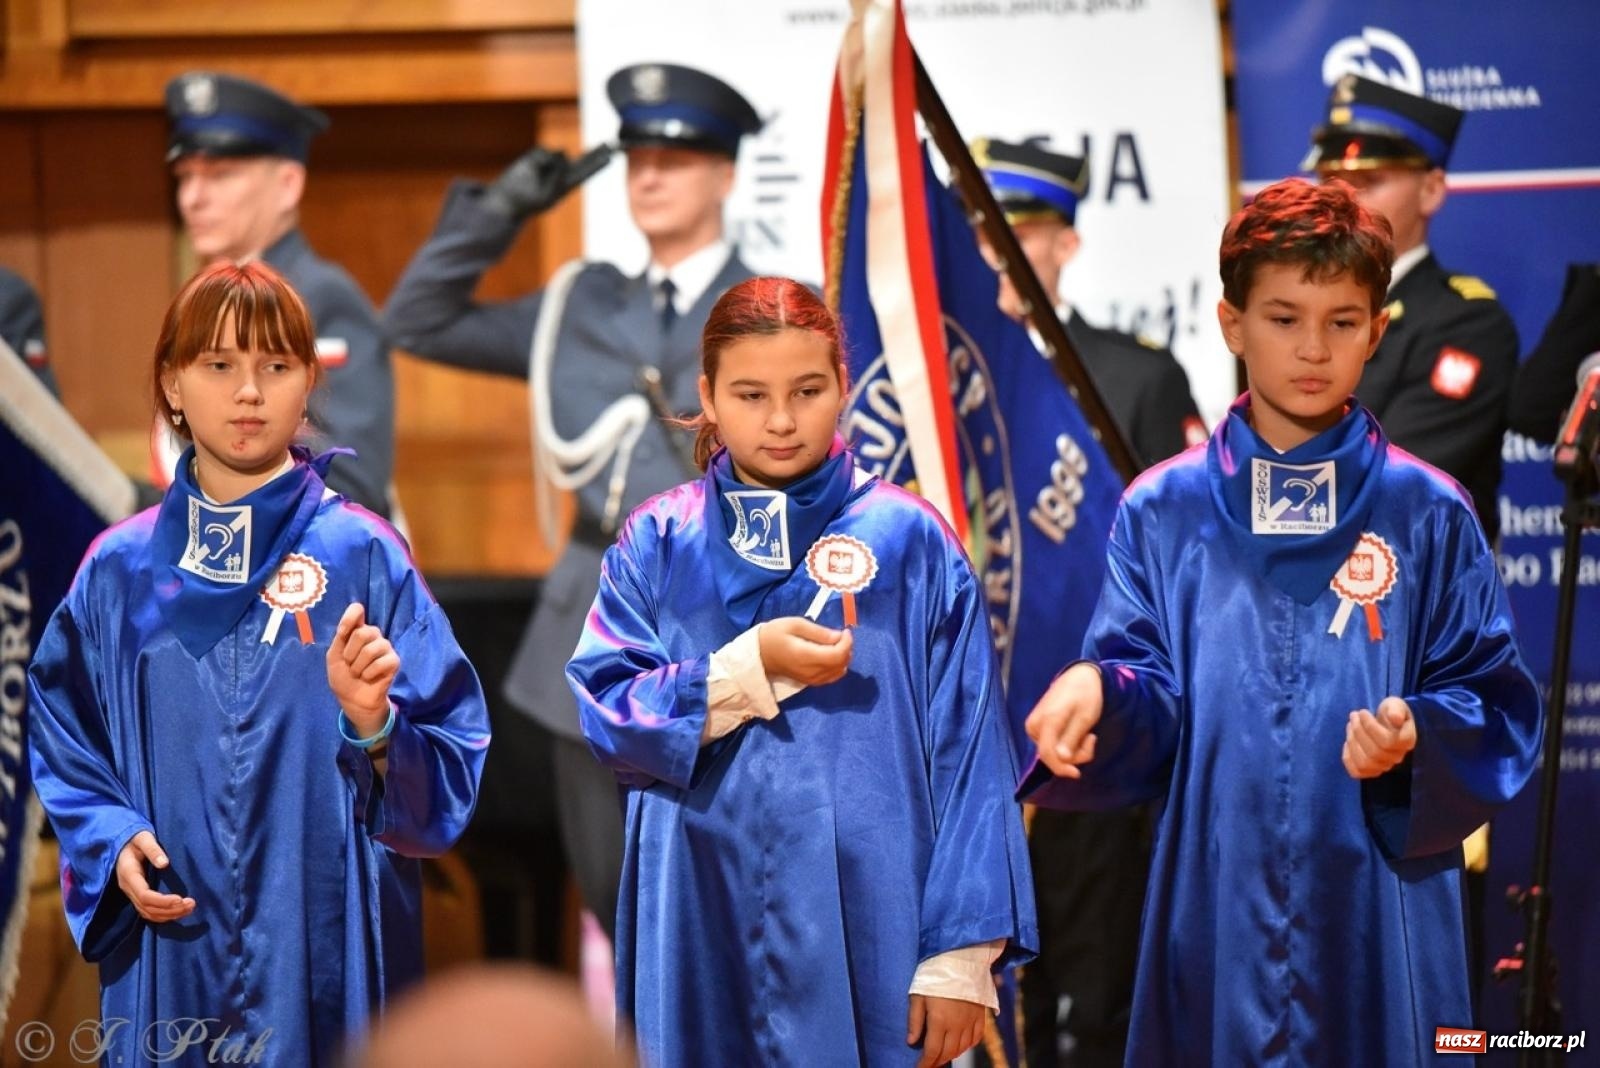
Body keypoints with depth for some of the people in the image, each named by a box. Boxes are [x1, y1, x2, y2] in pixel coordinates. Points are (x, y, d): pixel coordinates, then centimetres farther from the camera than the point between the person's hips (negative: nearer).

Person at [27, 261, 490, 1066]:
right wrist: (111, 847, -4)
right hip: (172, 961, 2)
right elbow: (64, 745, 13)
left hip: (327, 948, -2)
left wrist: (375, 728, -21)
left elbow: (450, 765, -2)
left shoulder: (365, 556, -2)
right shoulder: (119, 570, 6)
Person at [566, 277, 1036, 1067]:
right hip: (705, 931, 1)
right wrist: (747, 668, -15)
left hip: (860, 927, -1)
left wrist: (963, 954, -9)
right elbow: (605, 716, -1)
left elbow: (968, 756, -3)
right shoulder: (658, 542, 6)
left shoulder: (909, 539, 0)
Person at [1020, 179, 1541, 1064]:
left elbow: (1495, 711, 2)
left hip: (1377, 915, -1)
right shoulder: (1163, 512, 5)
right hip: (1215, 911, 1)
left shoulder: (1427, 516, 2)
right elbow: (1145, 707, 2)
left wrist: (1417, 737, -18)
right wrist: (1095, 692, -20)